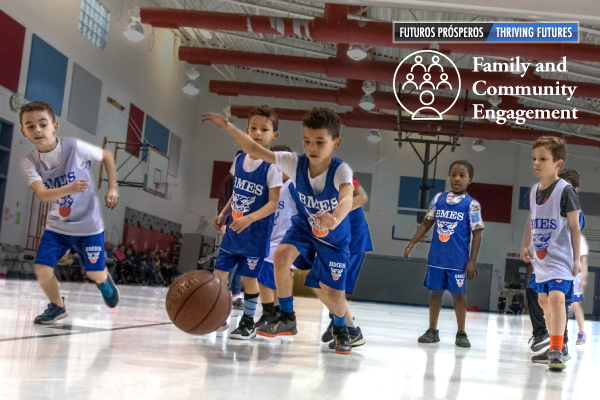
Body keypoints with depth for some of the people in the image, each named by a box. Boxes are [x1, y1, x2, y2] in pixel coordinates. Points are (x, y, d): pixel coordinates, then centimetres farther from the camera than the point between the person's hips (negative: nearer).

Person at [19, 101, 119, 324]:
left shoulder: (75, 148, -18)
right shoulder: (30, 161, -11)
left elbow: (107, 157, -1)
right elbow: (42, 195, -25)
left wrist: (112, 188, -5)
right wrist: (69, 189, -43)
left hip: (88, 224, -2)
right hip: (57, 226, 2)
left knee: (95, 273, 5)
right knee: (42, 269, -10)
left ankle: (104, 281, 45)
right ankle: (57, 307, 18)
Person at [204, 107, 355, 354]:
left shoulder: (340, 171, -33)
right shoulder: (295, 163, -22)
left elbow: (346, 198, -54)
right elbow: (254, 150, -19)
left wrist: (335, 219, -76)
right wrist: (227, 127, -31)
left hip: (335, 237, -3)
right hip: (304, 225, 3)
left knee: (333, 292, -3)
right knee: (281, 255, -25)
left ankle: (340, 329, 33)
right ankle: (286, 318, -6)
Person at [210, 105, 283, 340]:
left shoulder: (272, 166, -15)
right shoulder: (240, 159, 4)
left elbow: (273, 203, -19)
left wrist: (250, 218, -29)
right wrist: (224, 214, 10)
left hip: (257, 232, -6)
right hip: (234, 229, 6)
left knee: (248, 276, 0)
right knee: (219, 271, 7)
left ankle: (248, 323, 16)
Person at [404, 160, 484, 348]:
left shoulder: (472, 204, -4)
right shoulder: (438, 199, 6)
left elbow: (477, 234, -5)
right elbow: (427, 223, 13)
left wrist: (472, 261, -10)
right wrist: (411, 244, 7)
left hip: (458, 260, -3)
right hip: (437, 257, 3)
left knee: (458, 293, 2)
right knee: (435, 291, 9)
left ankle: (461, 333, 14)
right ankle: (432, 330, 19)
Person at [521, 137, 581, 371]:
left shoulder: (565, 191, -13)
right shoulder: (533, 192, 6)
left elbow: (574, 226, -10)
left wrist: (577, 259, -9)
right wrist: (525, 246, 16)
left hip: (560, 257, -8)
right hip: (540, 258, 8)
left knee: (556, 297, -22)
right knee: (543, 301, 15)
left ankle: (556, 351, -18)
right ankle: (555, 345, 32)